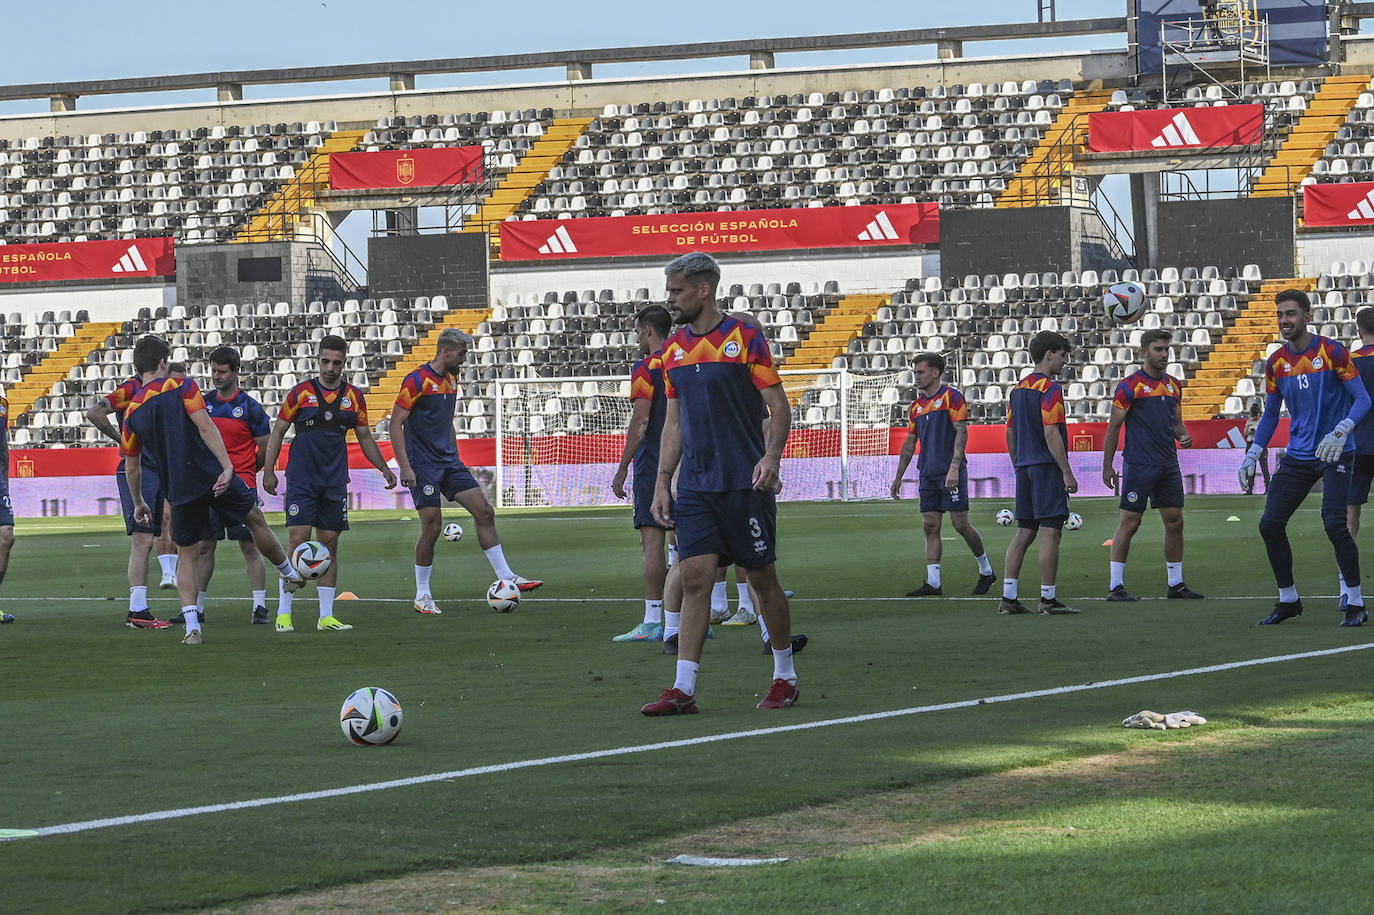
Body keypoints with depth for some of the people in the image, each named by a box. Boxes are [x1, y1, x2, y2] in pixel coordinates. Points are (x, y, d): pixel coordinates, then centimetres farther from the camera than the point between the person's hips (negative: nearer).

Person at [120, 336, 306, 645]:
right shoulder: (182, 387, -5)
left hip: (178, 490, 3)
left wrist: (138, 503, 26)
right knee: (256, 521, 19)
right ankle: (289, 574, 37)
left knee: (186, 555, 12)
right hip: (212, 475, -3)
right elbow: (205, 427, -17)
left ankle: (191, 627, 0)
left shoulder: (132, 412, 6)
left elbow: (131, 465, 13)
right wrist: (227, 466, -21)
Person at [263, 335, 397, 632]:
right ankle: (283, 613, -4)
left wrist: (384, 468, 6)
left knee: (330, 546, 4)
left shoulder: (353, 396, 8)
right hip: (301, 480, -3)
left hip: (334, 482, 3)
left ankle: (326, 616, 8)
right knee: (298, 541, -10)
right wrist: (268, 470, -4)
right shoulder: (301, 392, -1)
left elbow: (364, 437, 17)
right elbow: (277, 431, 4)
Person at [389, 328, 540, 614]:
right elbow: (396, 424, -14)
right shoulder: (417, 381, -12)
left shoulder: (451, 381, 13)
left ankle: (506, 577, 3)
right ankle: (422, 597, 4)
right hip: (423, 466, -8)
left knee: (485, 512, -1)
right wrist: (405, 467, -19)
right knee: (432, 525, -9)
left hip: (449, 462, 8)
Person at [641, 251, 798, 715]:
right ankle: (683, 689, -9)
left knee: (762, 577, 4)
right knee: (694, 577, -5)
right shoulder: (674, 350, 11)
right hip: (695, 485, 4)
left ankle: (785, 676, 19)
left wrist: (771, 457, -20)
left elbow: (779, 406, -5)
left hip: (745, 484, -4)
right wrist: (662, 481, 10)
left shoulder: (744, 338, -6)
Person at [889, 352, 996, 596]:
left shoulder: (951, 397, -5)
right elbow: (909, 443, 21)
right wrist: (898, 477, 17)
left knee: (961, 523, -6)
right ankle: (933, 583, 0)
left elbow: (961, 432, -13)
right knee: (930, 527, 1)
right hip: (928, 474, 7)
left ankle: (986, 570, 13)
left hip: (950, 474, -7)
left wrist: (954, 468, -22)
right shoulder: (917, 405, 16)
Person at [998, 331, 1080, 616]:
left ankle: (1008, 598, 6)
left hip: (1025, 467, 9)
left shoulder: (1018, 389, 15)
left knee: (1024, 533, 10)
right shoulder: (1049, 389, -11)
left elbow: (1010, 434, 18)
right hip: (1047, 467, -9)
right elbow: (1051, 434, -18)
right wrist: (1067, 473, -16)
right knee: (1051, 533, -6)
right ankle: (1048, 600, -7)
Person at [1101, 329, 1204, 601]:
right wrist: (1107, 467, -6)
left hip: (1168, 466, 6)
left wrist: (1184, 436, 0)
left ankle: (1176, 583, 15)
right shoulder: (1130, 385, -6)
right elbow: (1114, 426, -4)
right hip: (1138, 465, -6)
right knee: (1129, 522, -6)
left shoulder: (1174, 385, 13)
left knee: (1175, 522, 6)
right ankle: (1115, 586, -1)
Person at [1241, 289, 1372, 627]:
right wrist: (1252, 456, 11)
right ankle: (1288, 600, 16)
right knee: (1270, 525, 0)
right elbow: (1271, 414, 18)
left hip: (1333, 454, -6)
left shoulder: (1331, 352, -9)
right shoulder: (1276, 362, 7)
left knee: (1334, 523, -20)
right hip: (1297, 457, 6)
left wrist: (1340, 431, -25)